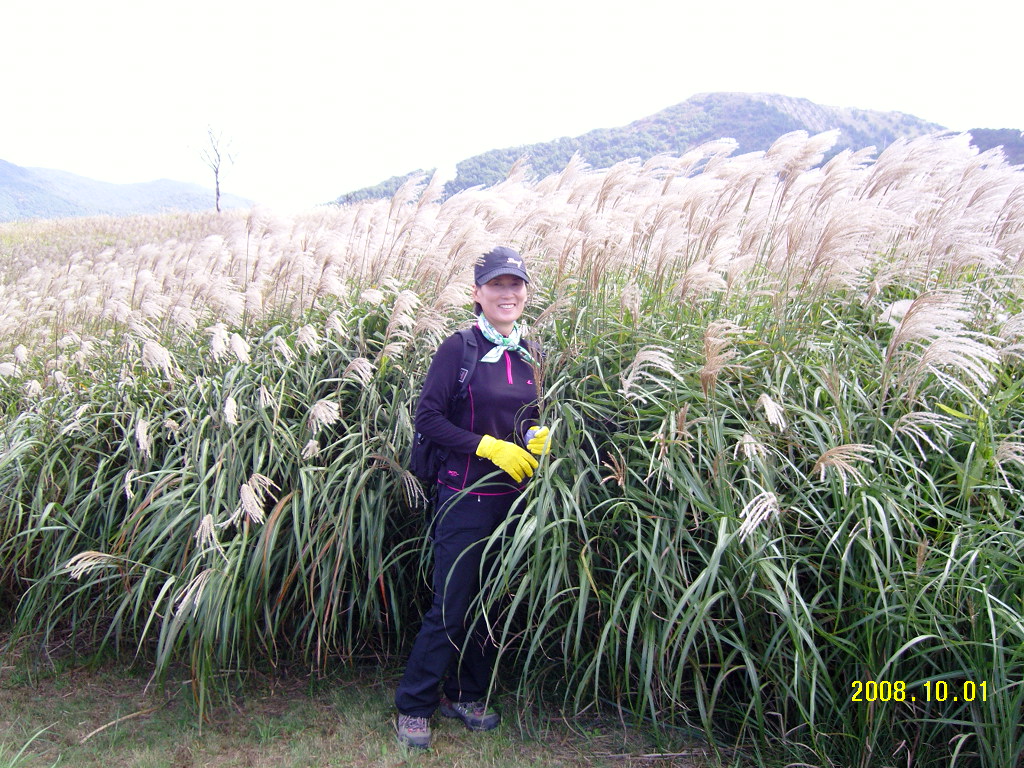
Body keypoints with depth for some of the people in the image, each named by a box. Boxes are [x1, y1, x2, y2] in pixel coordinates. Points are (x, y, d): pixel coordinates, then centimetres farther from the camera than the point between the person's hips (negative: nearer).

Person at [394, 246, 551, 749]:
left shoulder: (528, 354, 8)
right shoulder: (459, 348, -9)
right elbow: (427, 416, -13)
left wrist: (538, 437, -3)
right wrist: (489, 446, -19)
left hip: (514, 497, 6)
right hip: (467, 496, -6)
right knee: (451, 604, 0)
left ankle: (465, 694, 32)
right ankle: (414, 706, 18)